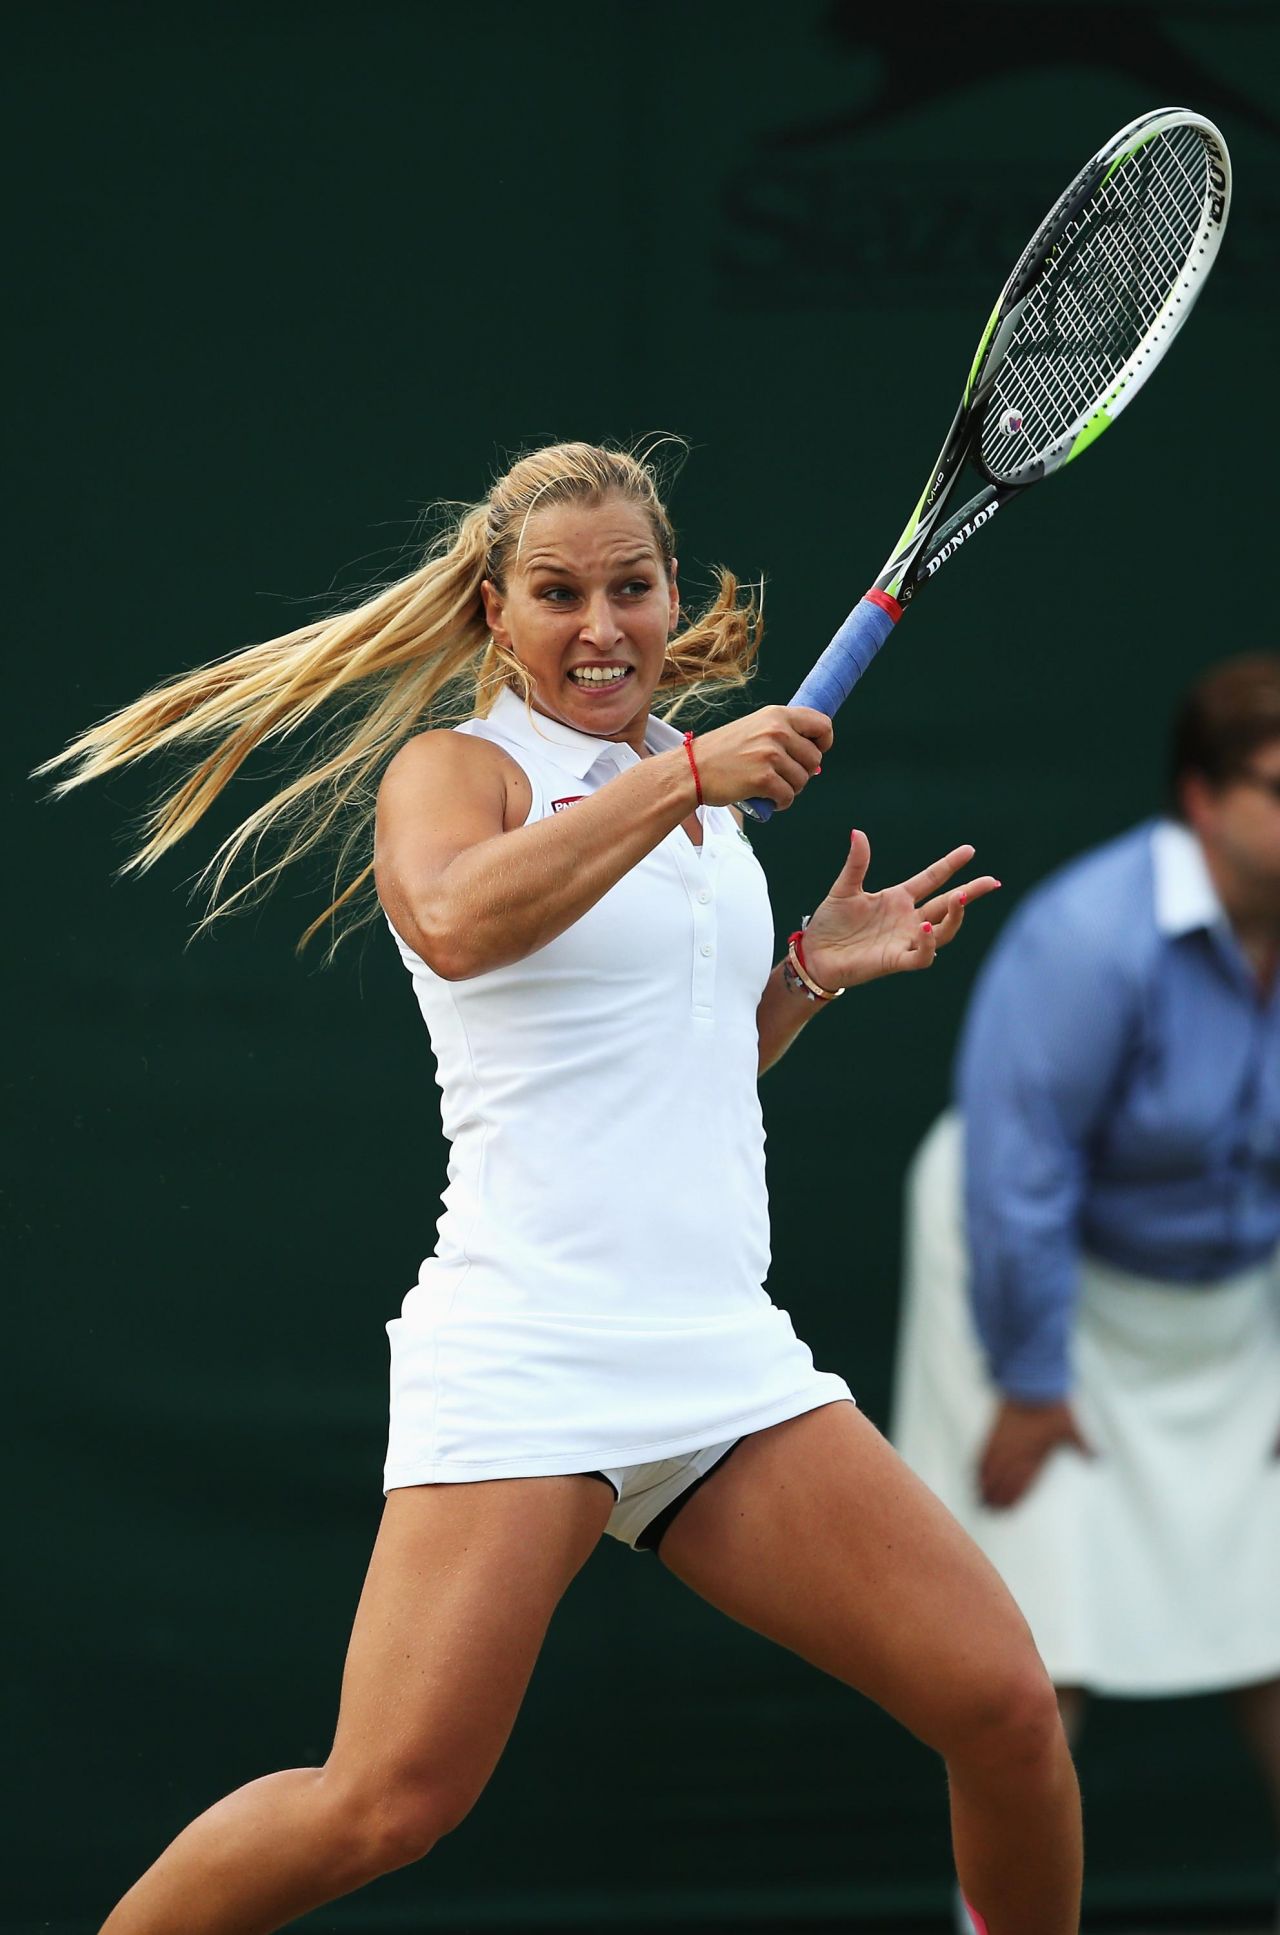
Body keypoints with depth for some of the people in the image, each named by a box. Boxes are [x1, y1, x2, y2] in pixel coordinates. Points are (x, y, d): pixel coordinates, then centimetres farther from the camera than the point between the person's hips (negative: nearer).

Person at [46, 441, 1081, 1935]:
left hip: (725, 1351, 6)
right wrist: (686, 775, -22)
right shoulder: (455, 766, 0)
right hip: (524, 1354, -6)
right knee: (386, 1807, -17)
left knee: (1005, 1711, -7)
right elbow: (456, 922, -26)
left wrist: (814, 968, 17)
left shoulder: (698, 784, 20)